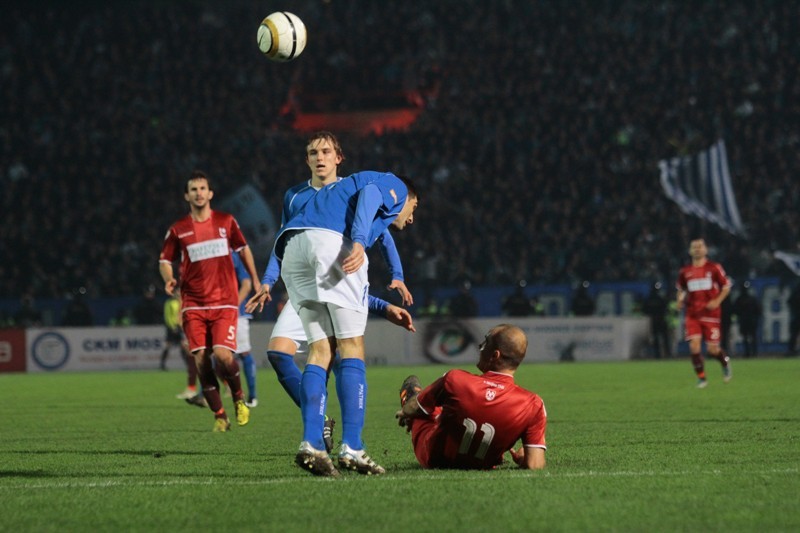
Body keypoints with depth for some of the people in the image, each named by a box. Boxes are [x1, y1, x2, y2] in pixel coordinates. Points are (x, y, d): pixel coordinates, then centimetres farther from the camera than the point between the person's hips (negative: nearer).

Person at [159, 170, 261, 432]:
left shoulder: (226, 222, 6)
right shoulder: (178, 230, 5)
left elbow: (243, 249, 20)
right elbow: (164, 261, 13)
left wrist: (255, 280, 17)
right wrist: (169, 279, -8)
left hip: (224, 302, -1)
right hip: (193, 304, 1)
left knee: (223, 355, -17)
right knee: (201, 359, -9)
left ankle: (239, 398, 12)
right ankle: (219, 416, 4)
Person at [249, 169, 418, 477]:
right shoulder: (395, 186, 22)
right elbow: (368, 193, -6)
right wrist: (359, 242, -20)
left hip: (291, 245, 7)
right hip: (332, 240, -7)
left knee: (321, 350, 7)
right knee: (352, 347, -1)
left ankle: (311, 445, -8)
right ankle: (351, 449, -8)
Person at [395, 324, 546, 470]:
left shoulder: (454, 380, -29)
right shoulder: (533, 405, -28)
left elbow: (411, 409, -9)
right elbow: (534, 465, -28)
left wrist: (405, 412, 17)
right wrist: (520, 458, -2)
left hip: (433, 461, -1)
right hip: (481, 465, 1)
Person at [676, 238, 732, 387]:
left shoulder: (714, 268, -1)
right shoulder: (685, 272, 6)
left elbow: (726, 286, 4)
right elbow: (680, 289, 21)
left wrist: (717, 301, -11)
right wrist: (679, 300, 0)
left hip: (710, 313, -2)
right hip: (692, 314, 2)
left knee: (712, 349, -1)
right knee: (694, 346, -13)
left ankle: (725, 362, 33)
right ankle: (701, 378, 1)